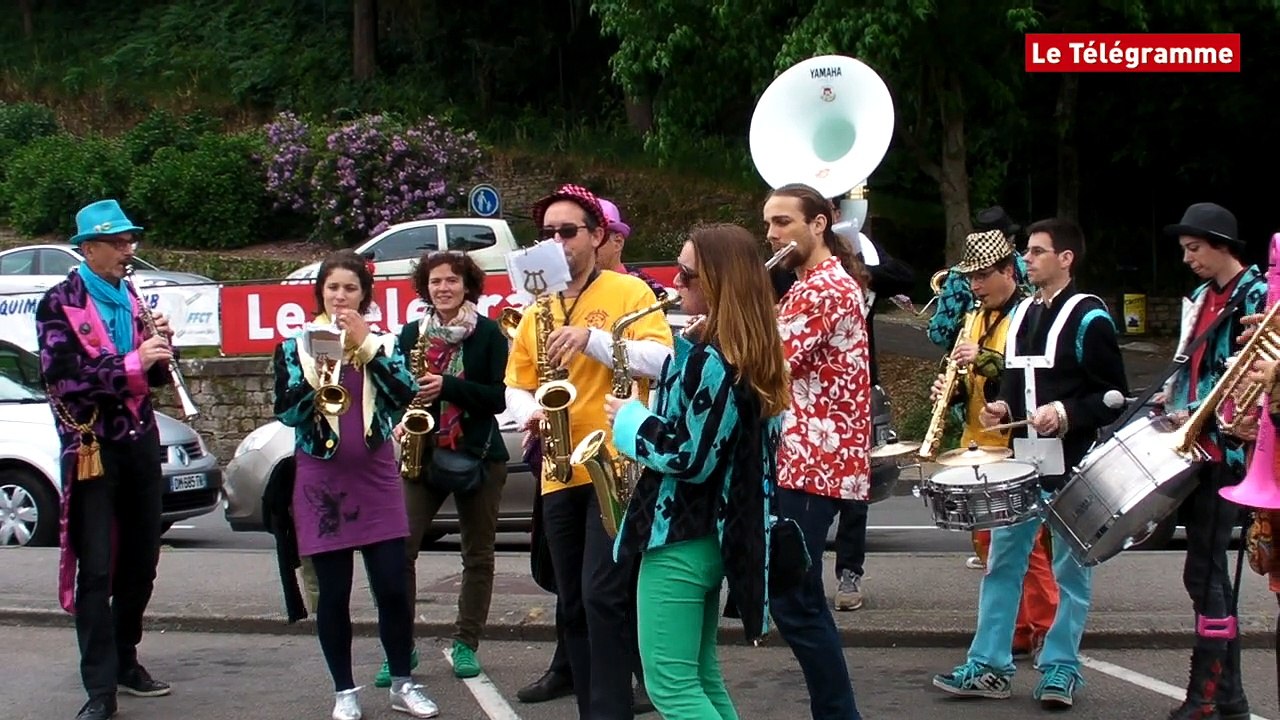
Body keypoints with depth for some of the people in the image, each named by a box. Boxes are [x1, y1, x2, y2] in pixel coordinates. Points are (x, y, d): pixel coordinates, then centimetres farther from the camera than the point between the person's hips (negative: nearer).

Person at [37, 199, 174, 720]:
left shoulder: (132, 299, 13)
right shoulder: (60, 303, -6)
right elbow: (62, 375, -17)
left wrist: (160, 346, -5)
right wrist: (131, 363, -24)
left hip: (140, 443, 6)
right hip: (92, 448, -6)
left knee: (141, 561, 12)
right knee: (96, 570, -7)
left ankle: (125, 660, 27)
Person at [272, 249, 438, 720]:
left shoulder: (383, 343, 6)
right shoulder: (295, 347, 3)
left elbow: (405, 395, -10)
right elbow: (286, 413, -7)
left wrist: (366, 344, -15)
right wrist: (315, 378, -23)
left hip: (376, 478, 1)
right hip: (321, 480, -1)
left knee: (392, 588, 0)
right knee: (334, 594, 3)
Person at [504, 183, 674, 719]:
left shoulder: (628, 291, -1)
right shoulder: (537, 308, 15)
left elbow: (662, 360, -13)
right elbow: (516, 384, 18)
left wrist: (592, 338, -22)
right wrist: (530, 412, -4)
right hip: (559, 474, 6)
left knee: (603, 596, -14)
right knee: (573, 604, 9)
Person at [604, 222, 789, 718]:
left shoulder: (710, 359, -20)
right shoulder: (748, 352, 10)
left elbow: (689, 456, -22)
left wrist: (629, 418, -9)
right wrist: (646, 417, 10)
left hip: (679, 536, -10)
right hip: (714, 533, 10)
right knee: (700, 679, 16)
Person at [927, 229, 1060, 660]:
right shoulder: (976, 318, 17)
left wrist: (987, 360, -27)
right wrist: (950, 387, 2)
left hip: (1019, 450, -8)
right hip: (979, 447, 8)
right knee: (990, 543, 10)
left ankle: (1047, 630, 3)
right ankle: (1015, 631, 18)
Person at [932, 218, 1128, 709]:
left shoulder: (1088, 318, -8)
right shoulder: (1020, 314, 13)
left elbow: (1114, 397, -10)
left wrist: (1066, 413, -22)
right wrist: (1001, 407, 5)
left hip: (1070, 465, -7)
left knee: (1070, 570, 4)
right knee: (1002, 561, 7)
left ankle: (1061, 668, 12)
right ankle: (989, 667, 13)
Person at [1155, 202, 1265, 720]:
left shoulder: (1257, 297, -8)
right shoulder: (1202, 297, 17)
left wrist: (1197, 414, -21)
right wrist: (1172, 393, 9)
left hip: (1226, 450, -8)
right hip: (1194, 448, 8)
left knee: (1203, 573, -9)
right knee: (1211, 573, 10)